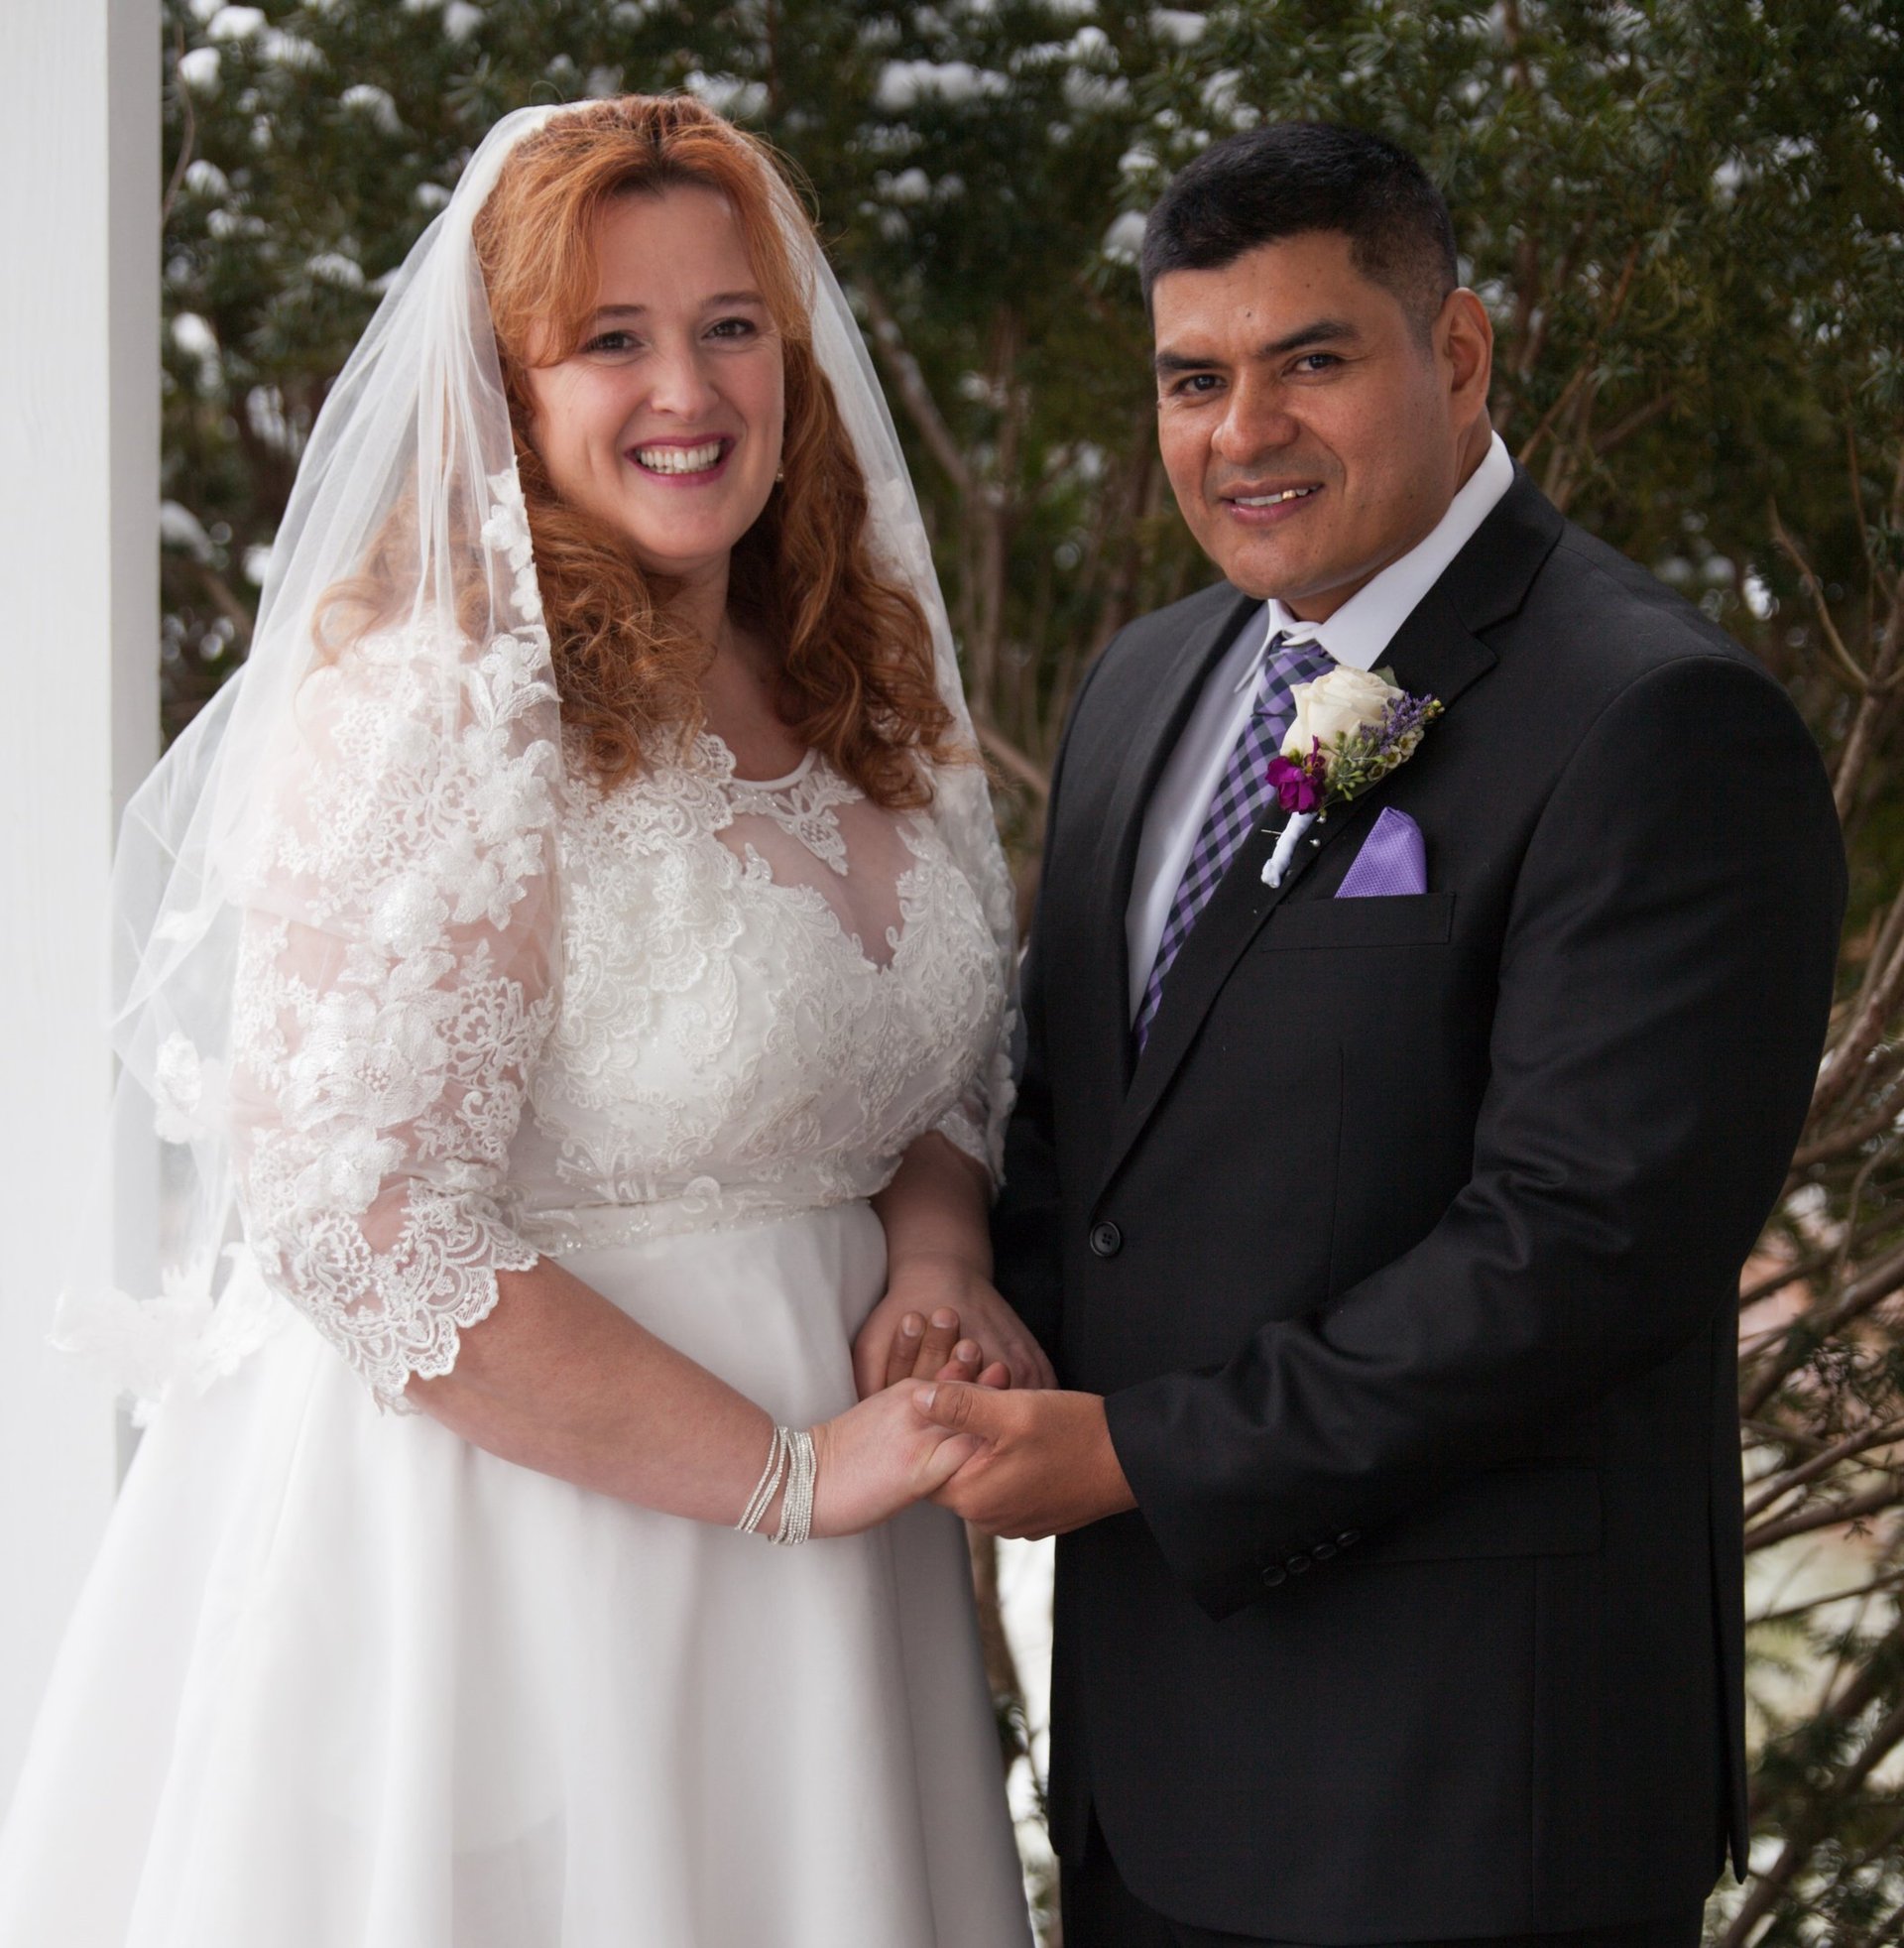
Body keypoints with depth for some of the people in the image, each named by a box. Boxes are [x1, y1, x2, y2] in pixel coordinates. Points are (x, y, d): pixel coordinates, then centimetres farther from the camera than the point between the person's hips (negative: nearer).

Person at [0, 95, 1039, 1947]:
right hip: (491, 1526, -7)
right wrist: (785, 1469, -18)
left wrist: (932, 1267, -6)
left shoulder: (851, 698, 7)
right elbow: (356, 1221, -23)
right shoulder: (430, 714, -18)